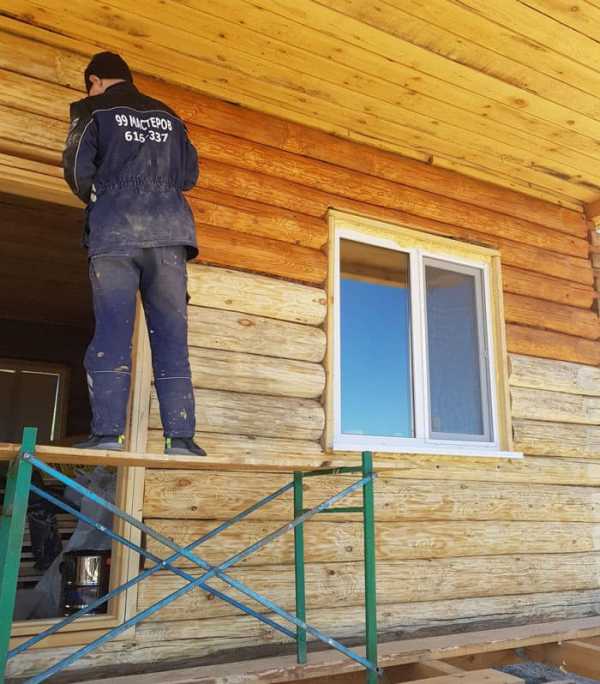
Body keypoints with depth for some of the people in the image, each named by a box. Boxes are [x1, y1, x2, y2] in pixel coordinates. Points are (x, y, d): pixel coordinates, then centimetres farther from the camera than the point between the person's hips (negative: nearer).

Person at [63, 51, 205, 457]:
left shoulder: (92, 110, 11)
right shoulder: (168, 116, 22)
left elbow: (77, 169, 0)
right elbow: (190, 175, 17)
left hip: (115, 230, -2)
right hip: (168, 230, 3)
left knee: (112, 332, -5)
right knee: (171, 335, -1)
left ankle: (107, 432, -13)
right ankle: (181, 435, -7)